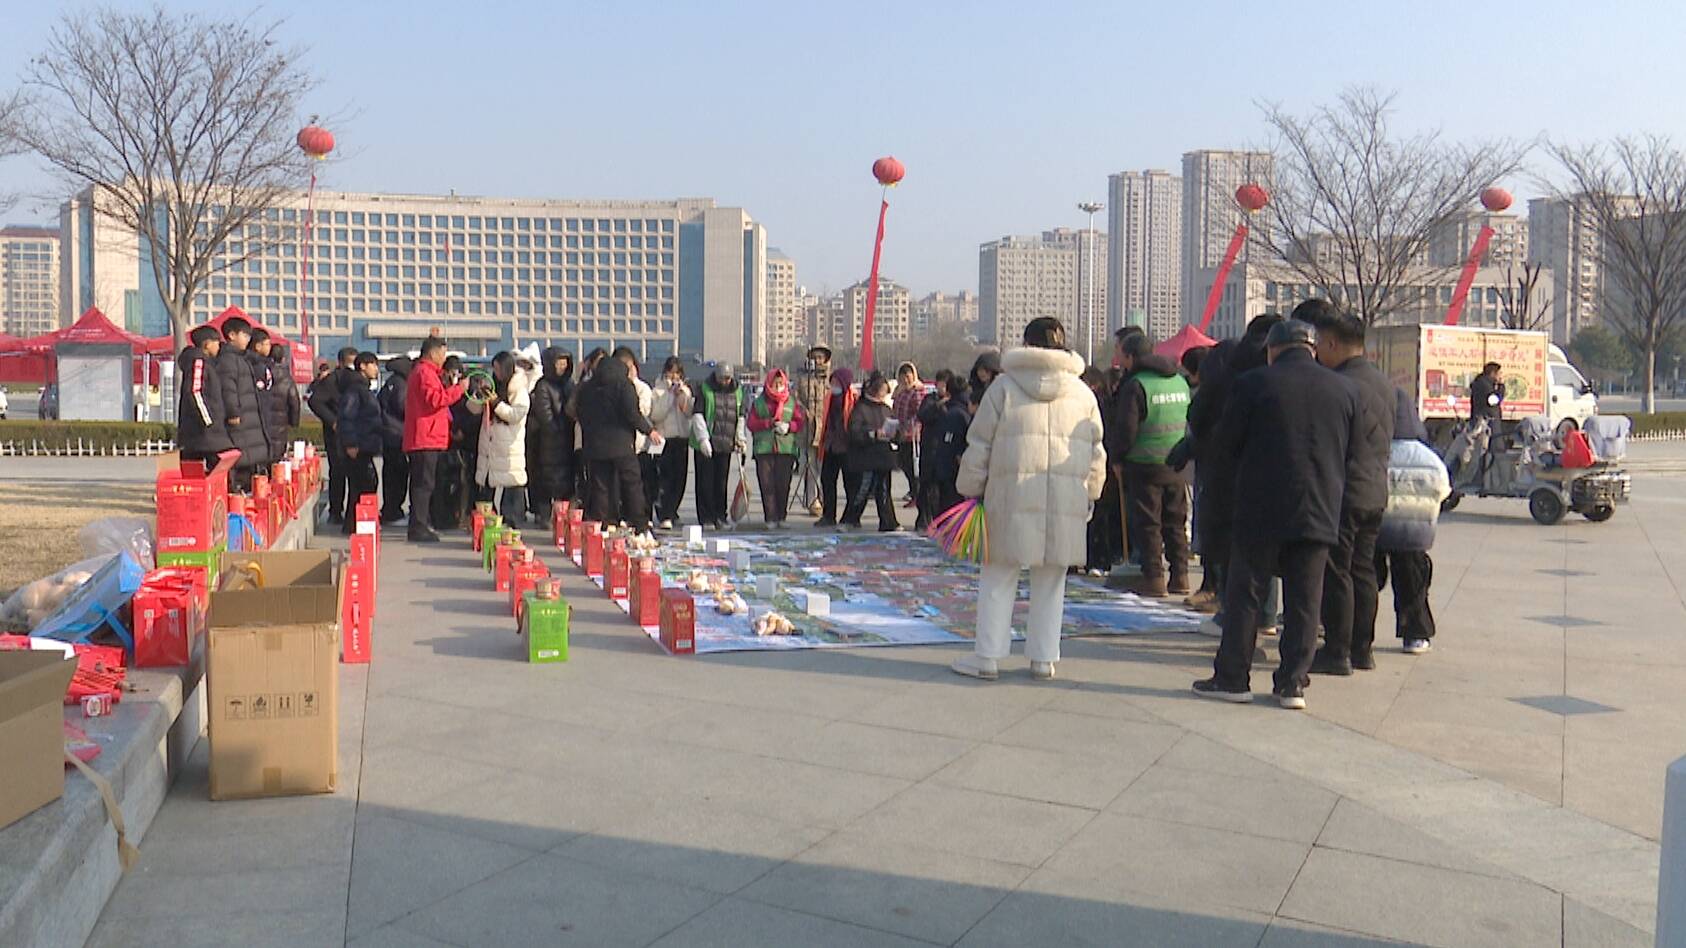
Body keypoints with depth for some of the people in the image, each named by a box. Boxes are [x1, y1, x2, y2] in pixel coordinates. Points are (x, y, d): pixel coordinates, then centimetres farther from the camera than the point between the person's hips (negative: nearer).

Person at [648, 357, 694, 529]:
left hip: (682, 439, 4)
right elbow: (656, 415, -11)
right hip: (664, 439, -4)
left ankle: (671, 513, 19)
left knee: (679, 479, 5)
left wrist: (684, 395, -8)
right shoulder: (657, 390, 1)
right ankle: (665, 517, -15)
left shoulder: (685, 389, 14)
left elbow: (691, 413, 6)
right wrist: (670, 395, -12)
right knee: (664, 478, -12)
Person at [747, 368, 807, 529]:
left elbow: (800, 422, 9)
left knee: (783, 485, -2)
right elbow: (752, 423, 4)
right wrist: (769, 423, -10)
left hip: (787, 448, 0)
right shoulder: (759, 402, 9)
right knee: (767, 485, -4)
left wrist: (788, 426, -10)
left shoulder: (792, 402, 11)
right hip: (764, 448, 0)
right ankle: (771, 518, -1)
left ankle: (781, 517, 8)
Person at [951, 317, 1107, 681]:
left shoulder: (1004, 386, 2)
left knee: (998, 576, 6)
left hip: (1013, 496, -3)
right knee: (1050, 581, 11)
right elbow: (1096, 454, 15)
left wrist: (972, 489, 12)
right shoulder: (1083, 393, 11)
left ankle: (988, 655, 8)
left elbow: (979, 445, 3)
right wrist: (1089, 497, 24)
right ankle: (1043, 658, 15)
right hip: (1067, 501, 3)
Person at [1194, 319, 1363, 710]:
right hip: (1320, 513, 3)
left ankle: (1232, 677, 9)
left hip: (1261, 509, -3)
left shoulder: (1253, 384, -5)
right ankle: (1293, 682, 10)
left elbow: (1223, 449, 0)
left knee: (1244, 593, 6)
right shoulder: (1346, 390, 5)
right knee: (1305, 601, 8)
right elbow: (1352, 457, 10)